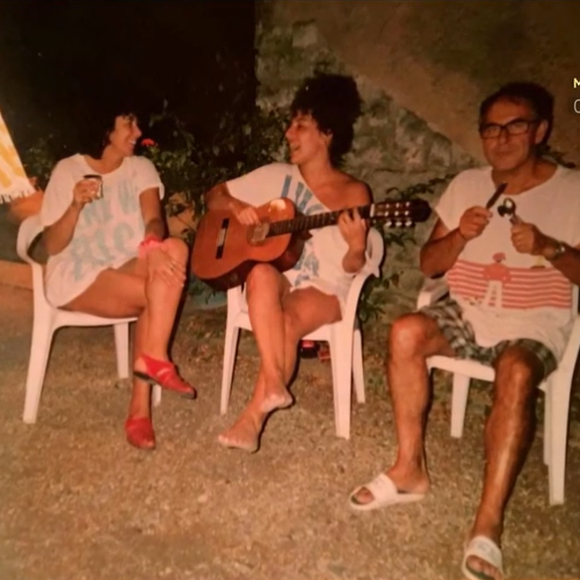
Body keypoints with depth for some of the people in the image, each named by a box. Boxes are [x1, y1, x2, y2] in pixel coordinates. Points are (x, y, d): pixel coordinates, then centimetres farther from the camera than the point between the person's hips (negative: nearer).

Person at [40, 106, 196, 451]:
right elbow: (52, 247, -7)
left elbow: (155, 220, -12)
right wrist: (75, 206, -25)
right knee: (160, 295, -32)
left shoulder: (141, 168, 6)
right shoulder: (68, 170, -4)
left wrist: (152, 246, -37)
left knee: (174, 249, -31)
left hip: (131, 269, 4)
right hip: (78, 277, -4)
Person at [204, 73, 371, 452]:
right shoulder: (275, 176, 7)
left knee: (288, 319, -35)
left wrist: (356, 247, -28)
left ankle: (254, 415, -26)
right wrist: (238, 207, -8)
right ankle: (274, 385, -37)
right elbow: (215, 196, 13)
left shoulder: (353, 193, -2)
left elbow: (351, 268, -4)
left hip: (325, 290, -2)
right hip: (277, 277, 2)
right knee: (261, 275, -35)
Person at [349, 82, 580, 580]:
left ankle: (488, 525, -30)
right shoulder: (466, 184, 8)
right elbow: (429, 264, 7)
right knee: (406, 332, -27)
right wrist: (460, 235, -13)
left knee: (517, 374, -36)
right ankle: (410, 469, -15)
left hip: (534, 323, -3)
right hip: (466, 312, 3)